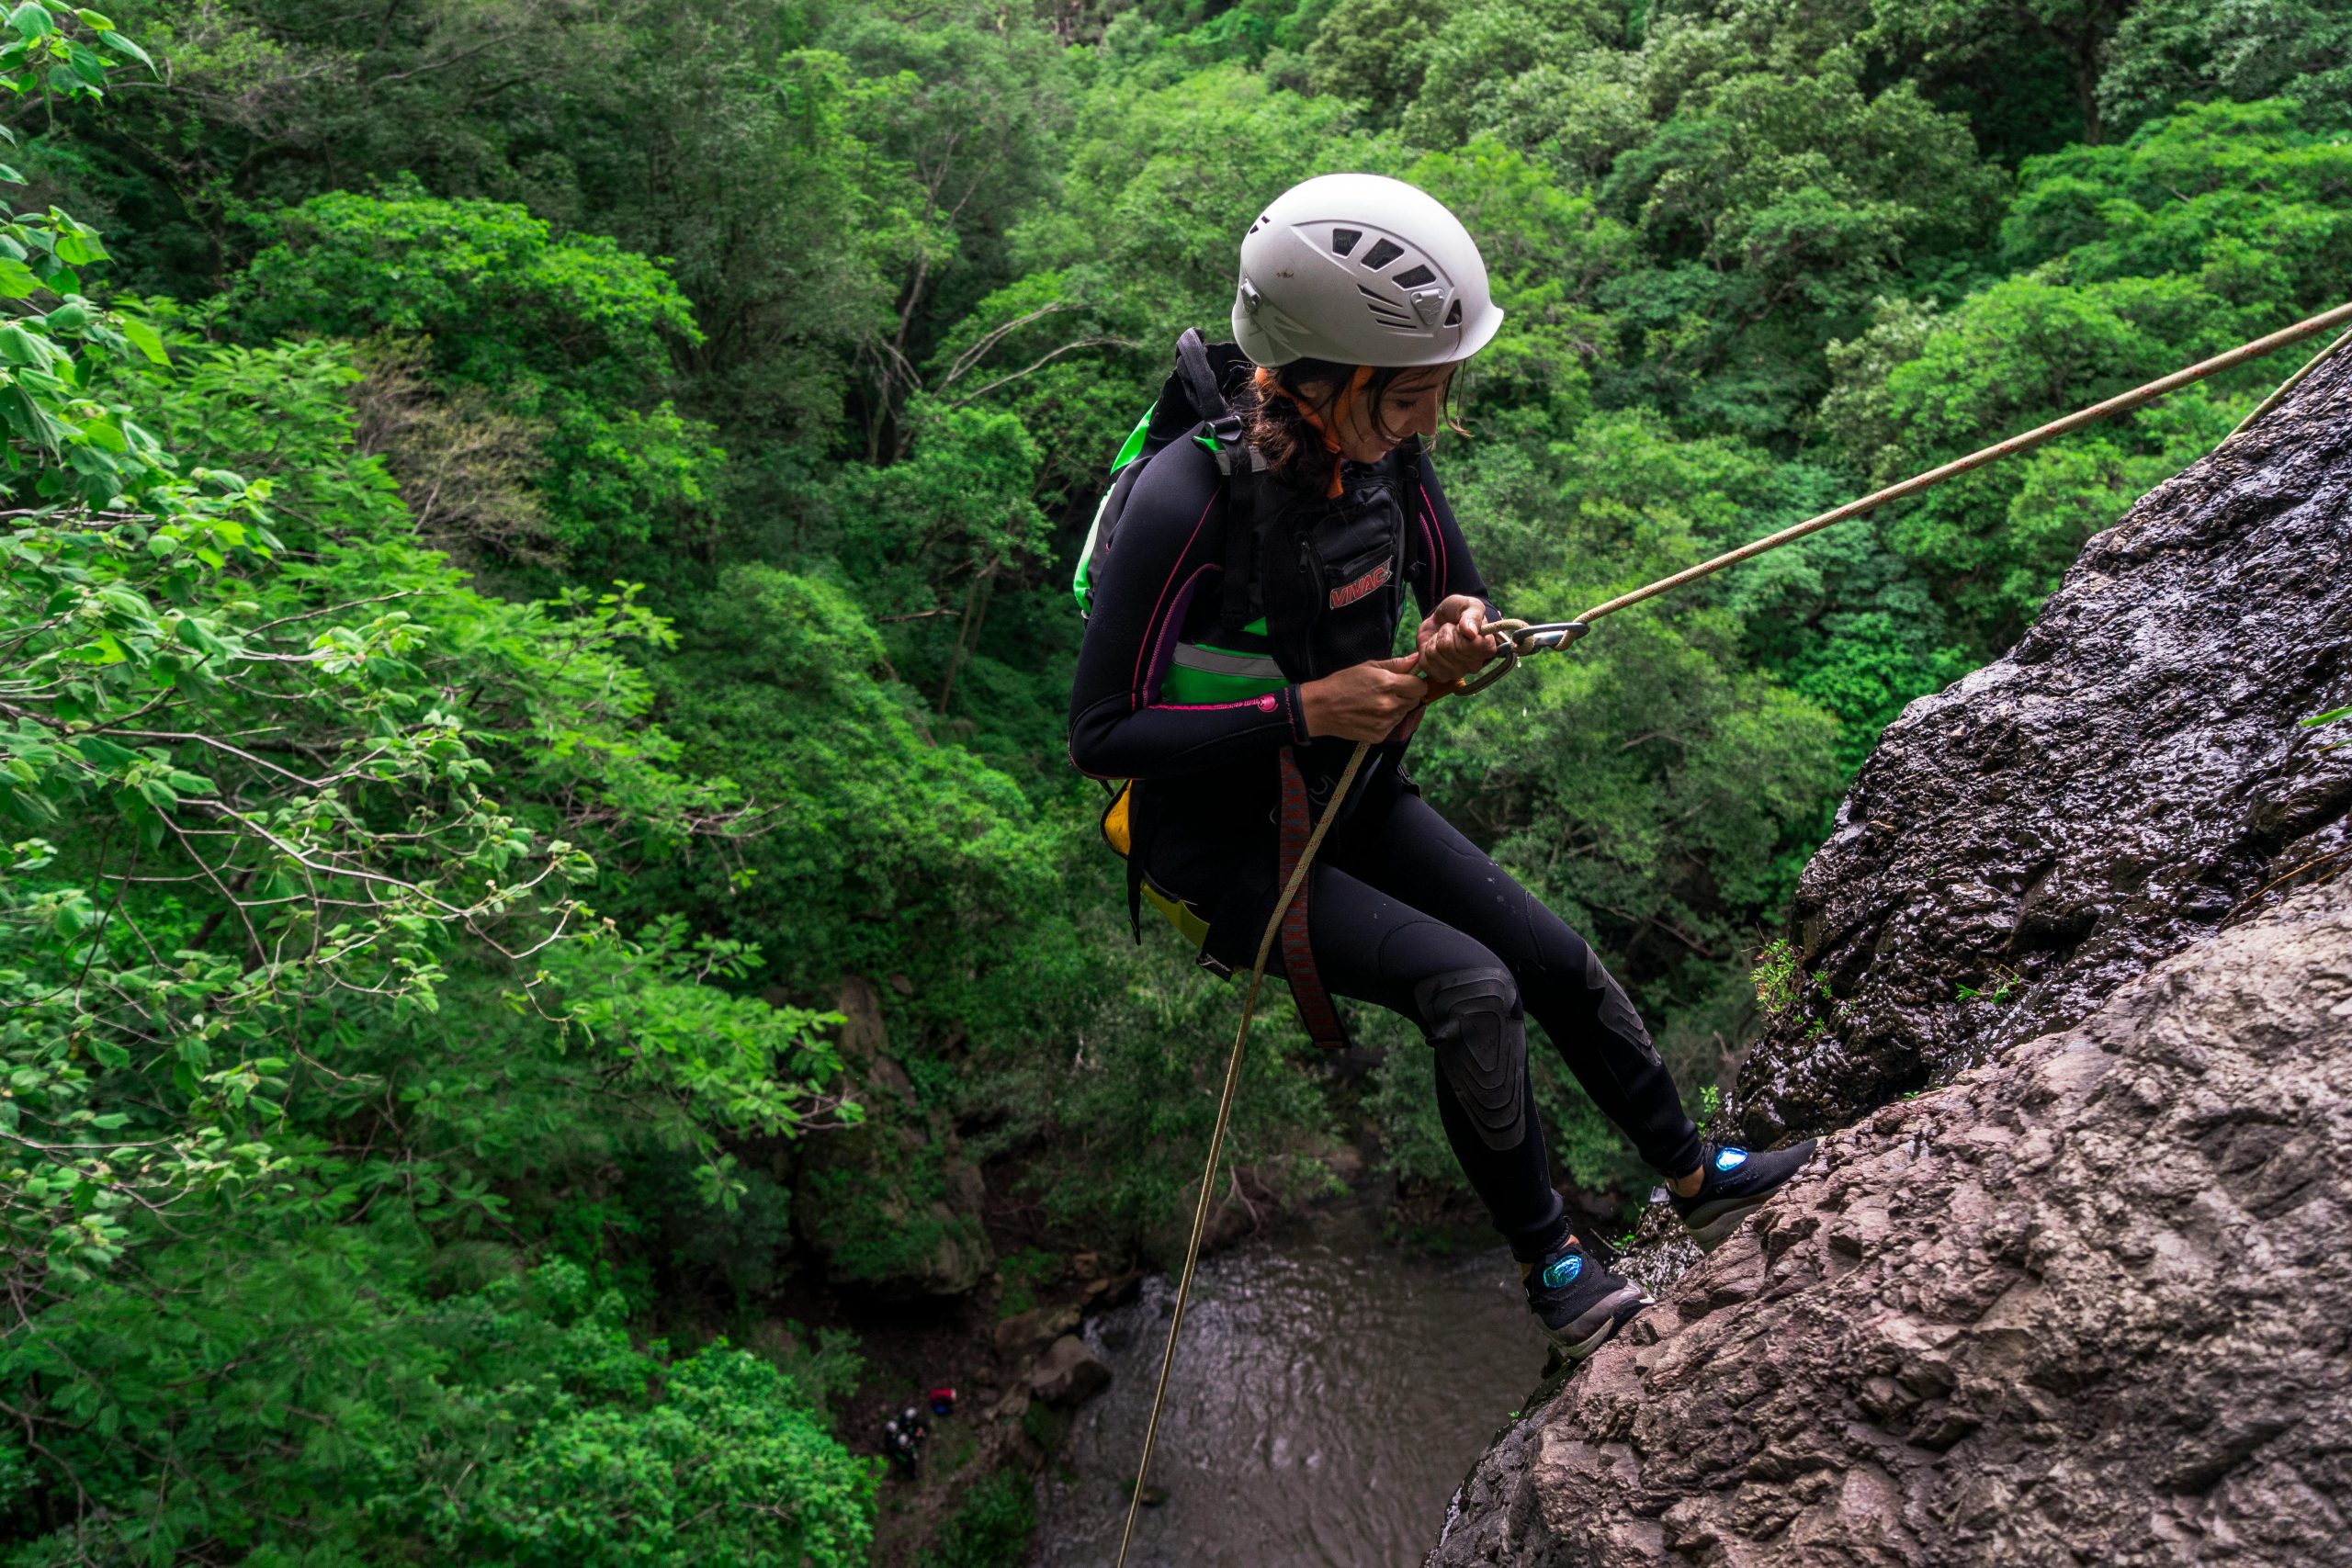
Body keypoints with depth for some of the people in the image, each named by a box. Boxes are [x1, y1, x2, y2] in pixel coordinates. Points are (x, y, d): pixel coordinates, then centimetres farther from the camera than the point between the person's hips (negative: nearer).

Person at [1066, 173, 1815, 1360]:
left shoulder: (1385, 450, -9)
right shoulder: (1190, 502, -30)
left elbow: (1464, 597, 7)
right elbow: (1100, 735, -25)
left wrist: (1463, 631, -18)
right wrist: (1305, 708, -30)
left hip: (1350, 799, 7)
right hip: (1219, 844, -7)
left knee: (1558, 961, 5)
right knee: (1470, 987, -21)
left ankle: (1695, 1179, 27)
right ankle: (1548, 1264, 1)